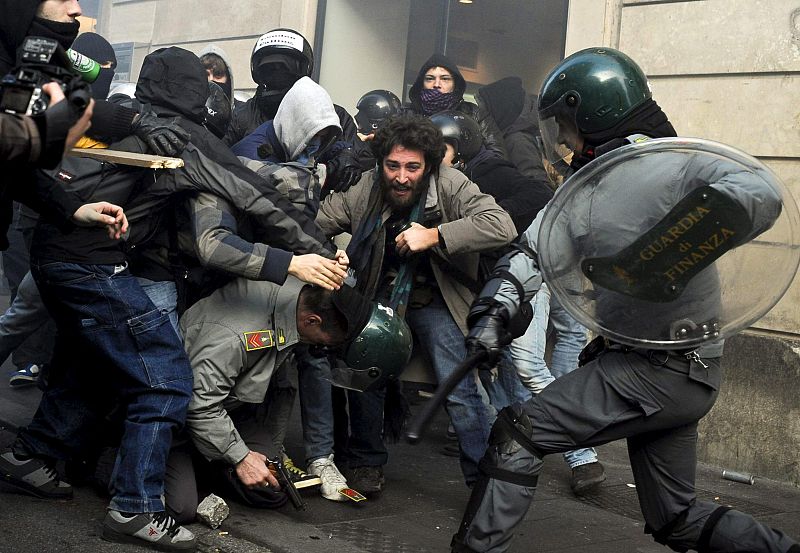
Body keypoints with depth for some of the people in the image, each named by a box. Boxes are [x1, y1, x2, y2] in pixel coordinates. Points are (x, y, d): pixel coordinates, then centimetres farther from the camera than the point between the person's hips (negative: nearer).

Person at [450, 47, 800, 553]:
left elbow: (759, 197, -30)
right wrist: (494, 311, -7)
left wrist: (658, 258, -36)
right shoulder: (582, 189, 11)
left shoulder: (673, 162, -13)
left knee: (518, 435, -8)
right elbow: (533, 253, 9)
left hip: (664, 369, -9)